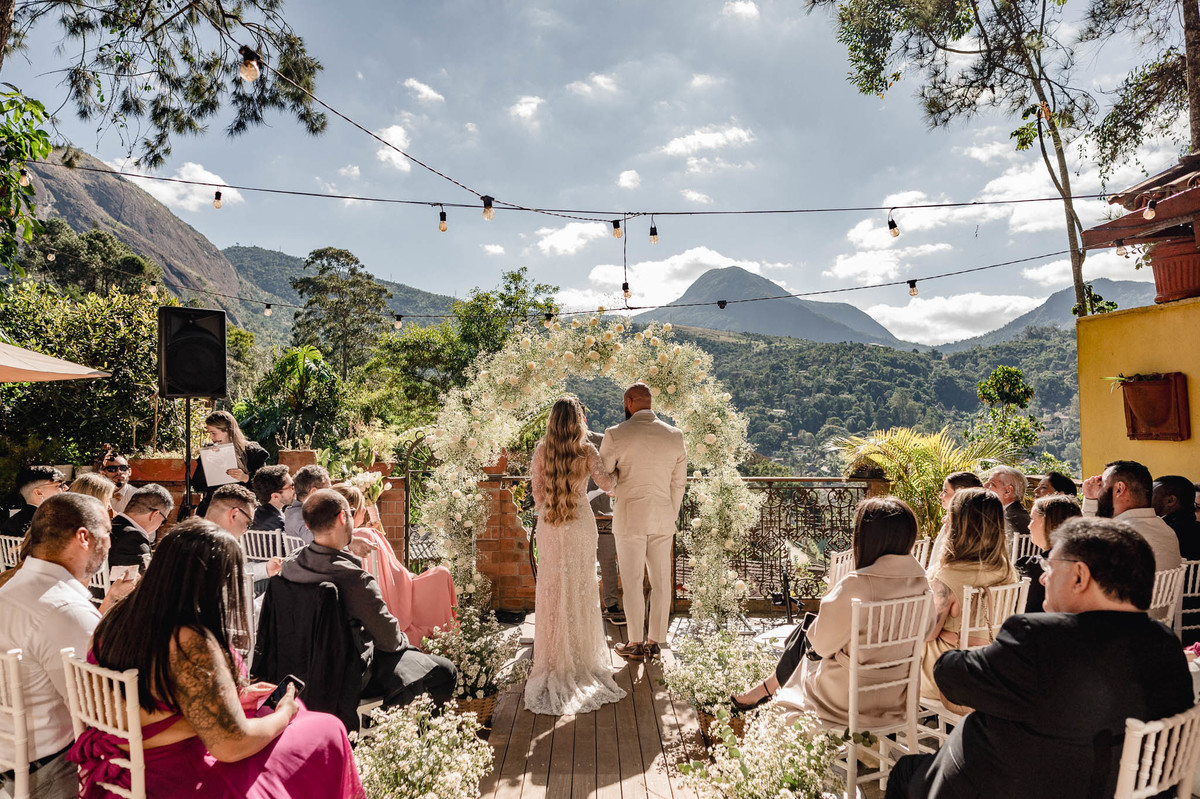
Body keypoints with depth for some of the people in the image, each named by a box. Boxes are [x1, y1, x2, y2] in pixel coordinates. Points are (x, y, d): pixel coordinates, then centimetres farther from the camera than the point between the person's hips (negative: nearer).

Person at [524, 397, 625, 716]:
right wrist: (618, 480, 7)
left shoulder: (542, 450, -3)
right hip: (580, 522, -1)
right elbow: (605, 482, -14)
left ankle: (554, 653, 18)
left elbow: (537, 492, 0)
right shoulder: (586, 450, -9)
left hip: (549, 525, 2)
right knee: (580, 587, 10)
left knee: (552, 586, 10)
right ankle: (581, 651, 20)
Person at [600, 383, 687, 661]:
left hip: (629, 518, -4)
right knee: (661, 581, 11)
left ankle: (636, 643, 14)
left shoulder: (616, 435, -9)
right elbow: (679, 484, 8)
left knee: (632, 582, 6)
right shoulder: (674, 436, 3)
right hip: (663, 518, 4)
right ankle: (654, 641, 20)